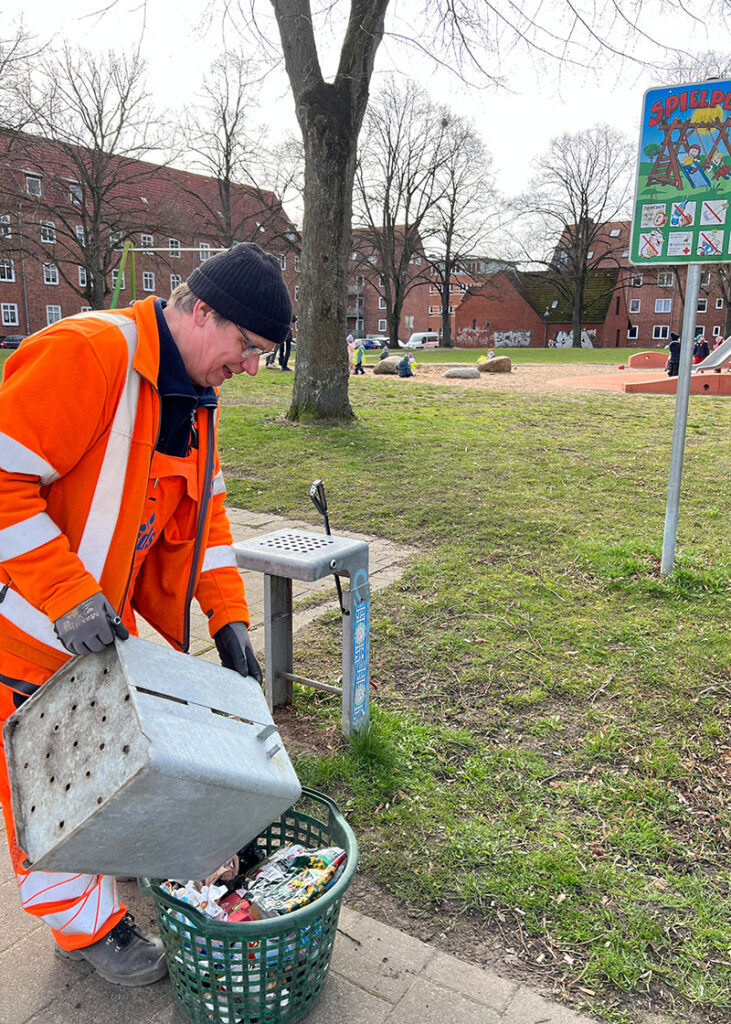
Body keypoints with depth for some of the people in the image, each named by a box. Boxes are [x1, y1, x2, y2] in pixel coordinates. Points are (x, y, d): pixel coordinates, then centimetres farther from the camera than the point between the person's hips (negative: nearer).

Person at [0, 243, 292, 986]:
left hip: (105, 620, 8)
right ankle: (87, 923, 29)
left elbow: (197, 517, 6)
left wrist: (228, 618, -1)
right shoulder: (87, 353, -26)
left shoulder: (192, 397, 4)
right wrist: (67, 596, -31)